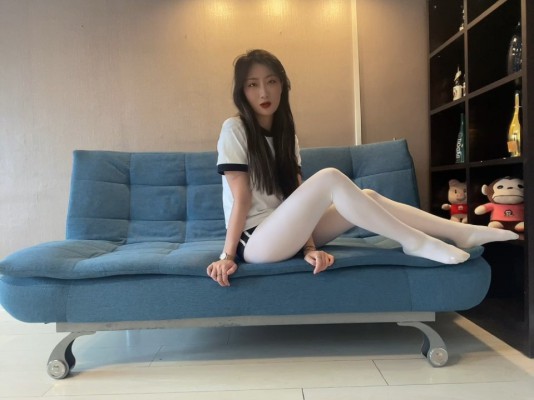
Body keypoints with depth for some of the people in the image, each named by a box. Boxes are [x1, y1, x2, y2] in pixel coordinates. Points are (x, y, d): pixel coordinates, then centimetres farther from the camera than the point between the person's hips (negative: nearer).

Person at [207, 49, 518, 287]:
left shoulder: (286, 135, 10)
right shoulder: (234, 129, -8)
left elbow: (298, 197, -2)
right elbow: (241, 200, -13)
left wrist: (309, 247, -14)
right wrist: (228, 256, -19)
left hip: (286, 234, 6)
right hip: (255, 242, -6)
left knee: (367, 196, -6)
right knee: (330, 178, -26)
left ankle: (464, 233, -4)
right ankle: (415, 242, -17)